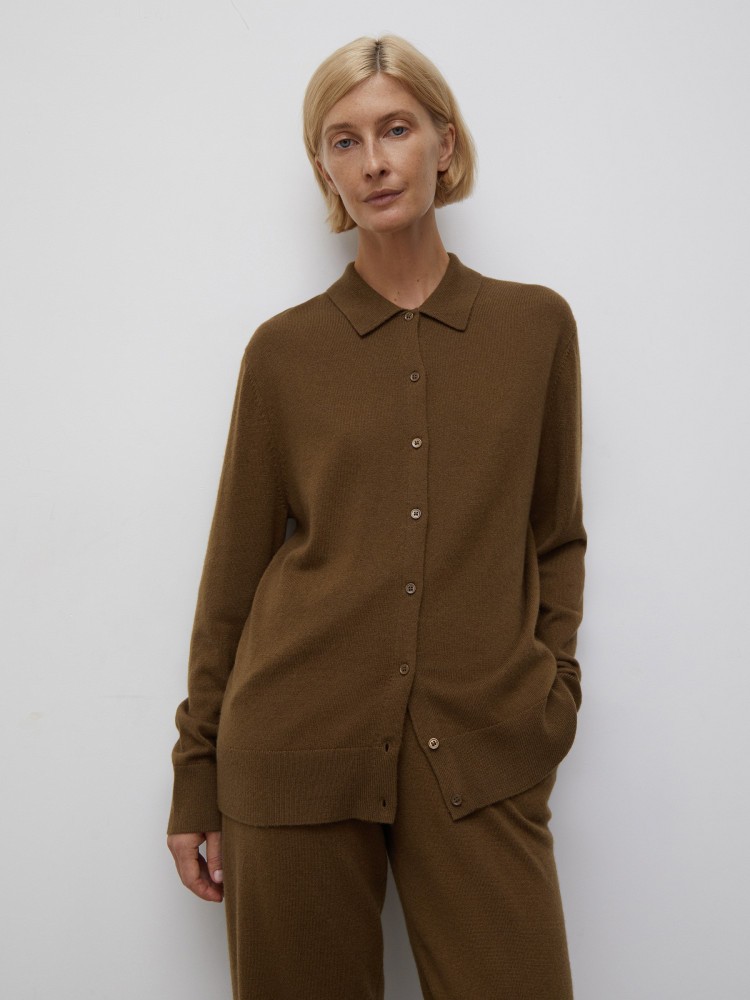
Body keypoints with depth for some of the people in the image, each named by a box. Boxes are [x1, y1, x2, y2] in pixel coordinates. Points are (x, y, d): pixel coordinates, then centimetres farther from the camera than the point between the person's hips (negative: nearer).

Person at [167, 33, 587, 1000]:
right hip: (301, 741, 0)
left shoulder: (536, 325, 6)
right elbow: (234, 565, 6)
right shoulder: (284, 350, 3)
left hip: (480, 754, 1)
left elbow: (556, 536, 14)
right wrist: (197, 776, 7)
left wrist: (551, 688, 1)